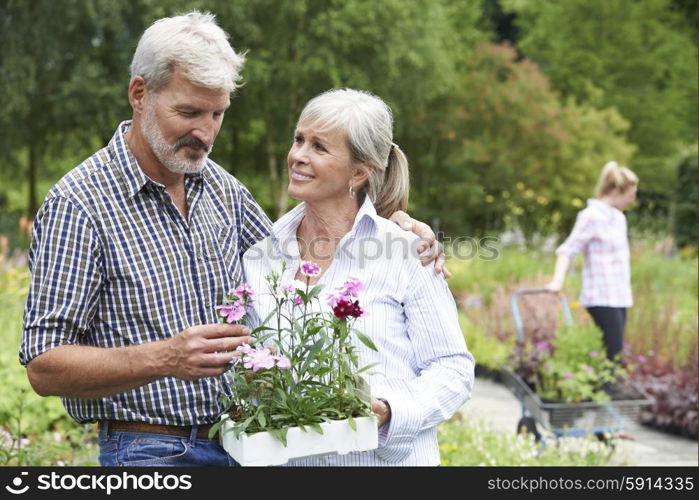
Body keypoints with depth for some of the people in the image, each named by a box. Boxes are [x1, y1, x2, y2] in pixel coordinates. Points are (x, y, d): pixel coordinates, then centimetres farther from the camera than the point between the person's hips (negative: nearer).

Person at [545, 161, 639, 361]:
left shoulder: (618, 217, 16)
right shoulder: (592, 216, -10)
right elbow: (568, 249, -15)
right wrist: (557, 281, -28)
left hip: (619, 297, 9)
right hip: (602, 299, -9)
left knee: (617, 356, 5)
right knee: (613, 355, -14)